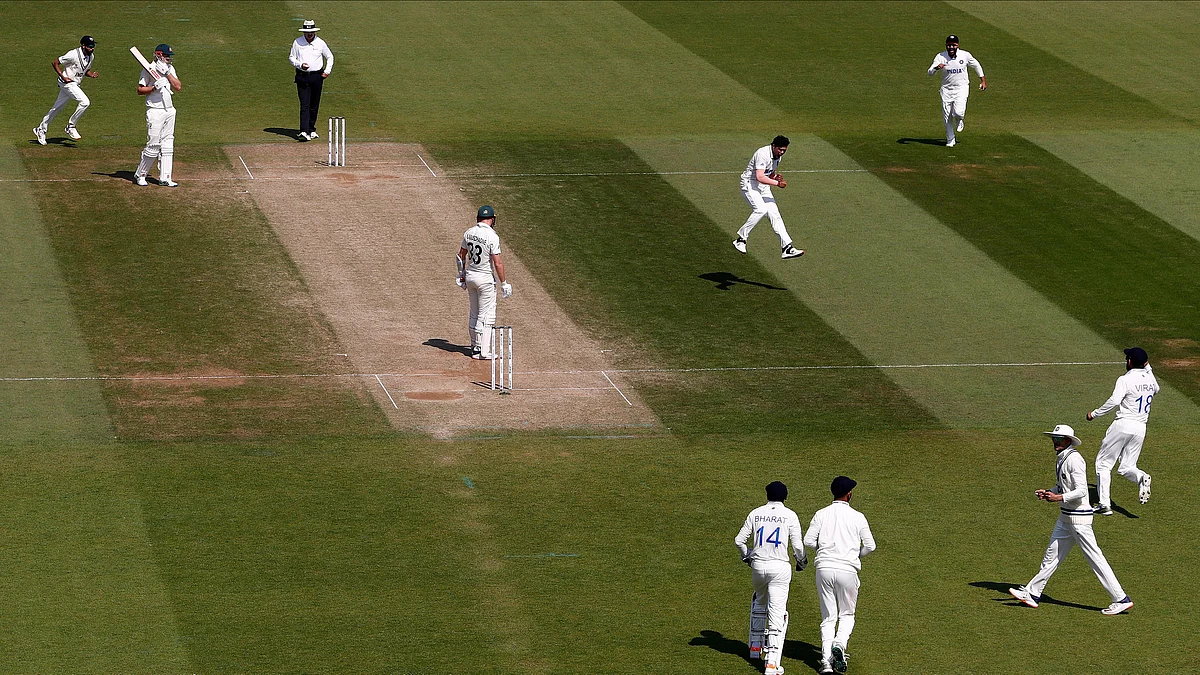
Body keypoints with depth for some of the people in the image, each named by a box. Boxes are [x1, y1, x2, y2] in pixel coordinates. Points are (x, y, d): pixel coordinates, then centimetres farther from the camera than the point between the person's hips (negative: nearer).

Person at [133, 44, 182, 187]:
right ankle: (139, 175, 7)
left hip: (169, 110, 7)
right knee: (153, 146, -7)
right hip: (155, 111, -7)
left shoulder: (170, 69, 11)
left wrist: (167, 73, -9)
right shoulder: (149, 69, -8)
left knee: (167, 145, 7)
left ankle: (164, 178, 11)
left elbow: (178, 87, 0)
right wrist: (155, 87, -22)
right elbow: (140, 90, -9)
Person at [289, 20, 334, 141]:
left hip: (317, 76, 2)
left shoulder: (320, 43, 3)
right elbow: (291, 57, 7)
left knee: (314, 105, 8)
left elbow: (329, 57, 16)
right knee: (304, 105, -11)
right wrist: (300, 65, -12)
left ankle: (311, 130, 20)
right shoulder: (297, 42, 0)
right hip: (302, 77, -2)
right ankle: (304, 132, -19)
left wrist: (327, 71, 4)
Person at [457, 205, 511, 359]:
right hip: (486, 278, -6)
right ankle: (484, 351, 0)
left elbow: (461, 256, 11)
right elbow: (498, 263, -19)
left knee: (474, 313, 17)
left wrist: (462, 275, 23)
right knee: (486, 315, 0)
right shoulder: (492, 236, -19)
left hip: (470, 276, 6)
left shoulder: (468, 233, 0)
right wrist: (504, 283, -11)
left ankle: (475, 347, 25)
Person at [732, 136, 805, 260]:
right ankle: (741, 239, -17)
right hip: (750, 185, -8)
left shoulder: (778, 156, 6)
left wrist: (775, 177, -4)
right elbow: (760, 177, -31)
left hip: (764, 188, 8)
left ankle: (787, 248, -7)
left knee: (774, 214, -3)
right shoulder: (763, 154, -23)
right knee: (761, 209, -28)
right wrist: (777, 183, -32)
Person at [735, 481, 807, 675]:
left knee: (759, 603, 31)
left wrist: (747, 556, 25)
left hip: (758, 565, 3)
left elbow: (739, 540, 6)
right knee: (777, 614, -4)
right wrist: (801, 561, 15)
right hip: (780, 567, -3)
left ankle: (756, 646, 34)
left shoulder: (755, 513, 6)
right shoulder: (790, 515, -2)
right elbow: (797, 545, -6)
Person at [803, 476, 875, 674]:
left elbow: (808, 541, -2)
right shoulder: (857, 517, 0)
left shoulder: (821, 515, 3)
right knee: (846, 615, 12)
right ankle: (839, 644, -17)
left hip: (824, 569, 1)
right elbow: (870, 545, 2)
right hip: (847, 570, -1)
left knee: (828, 617, 9)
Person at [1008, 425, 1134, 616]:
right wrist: (1048, 493, 9)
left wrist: (1059, 498, -29)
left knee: (1094, 557, -7)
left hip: (1079, 517, -10)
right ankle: (1032, 593, 23)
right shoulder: (1063, 458, 12)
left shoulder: (1074, 459, -17)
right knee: (1052, 554, 15)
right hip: (1066, 517, 10)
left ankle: (1121, 600, -4)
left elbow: (1081, 490, -22)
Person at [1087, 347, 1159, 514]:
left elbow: (1114, 401, -23)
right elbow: (1155, 390, 32)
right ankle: (1141, 477, -23)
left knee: (1103, 463, 6)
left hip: (1123, 425, -6)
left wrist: (1094, 414, -13)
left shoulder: (1125, 379, -11)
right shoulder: (1150, 378, 8)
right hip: (1140, 428, 6)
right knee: (1126, 467, 12)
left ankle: (1104, 504, -1)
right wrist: (1147, 368, 31)